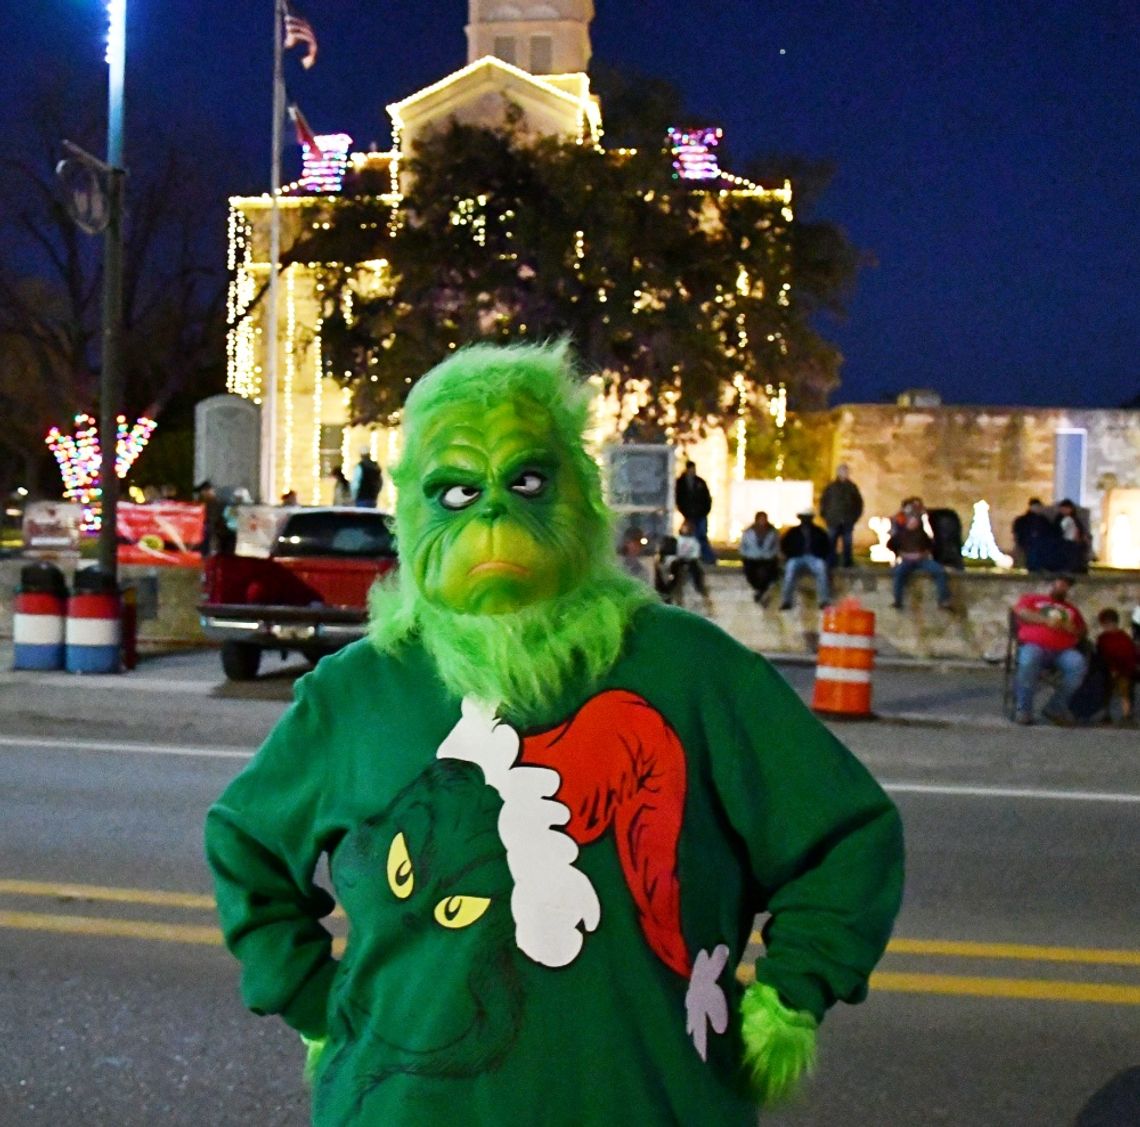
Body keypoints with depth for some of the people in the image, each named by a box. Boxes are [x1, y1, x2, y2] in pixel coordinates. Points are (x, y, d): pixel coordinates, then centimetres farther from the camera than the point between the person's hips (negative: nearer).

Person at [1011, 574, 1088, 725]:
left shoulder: (1071, 609, 33)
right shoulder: (1031, 599, 24)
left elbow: (1083, 632, 26)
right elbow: (1021, 612, 4)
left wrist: (1071, 628, 3)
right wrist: (1046, 620, -6)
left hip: (1063, 651, 3)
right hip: (1034, 645, -3)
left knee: (1079, 665, -30)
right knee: (1028, 662, -39)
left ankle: (1056, 708, -20)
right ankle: (1023, 709, -25)